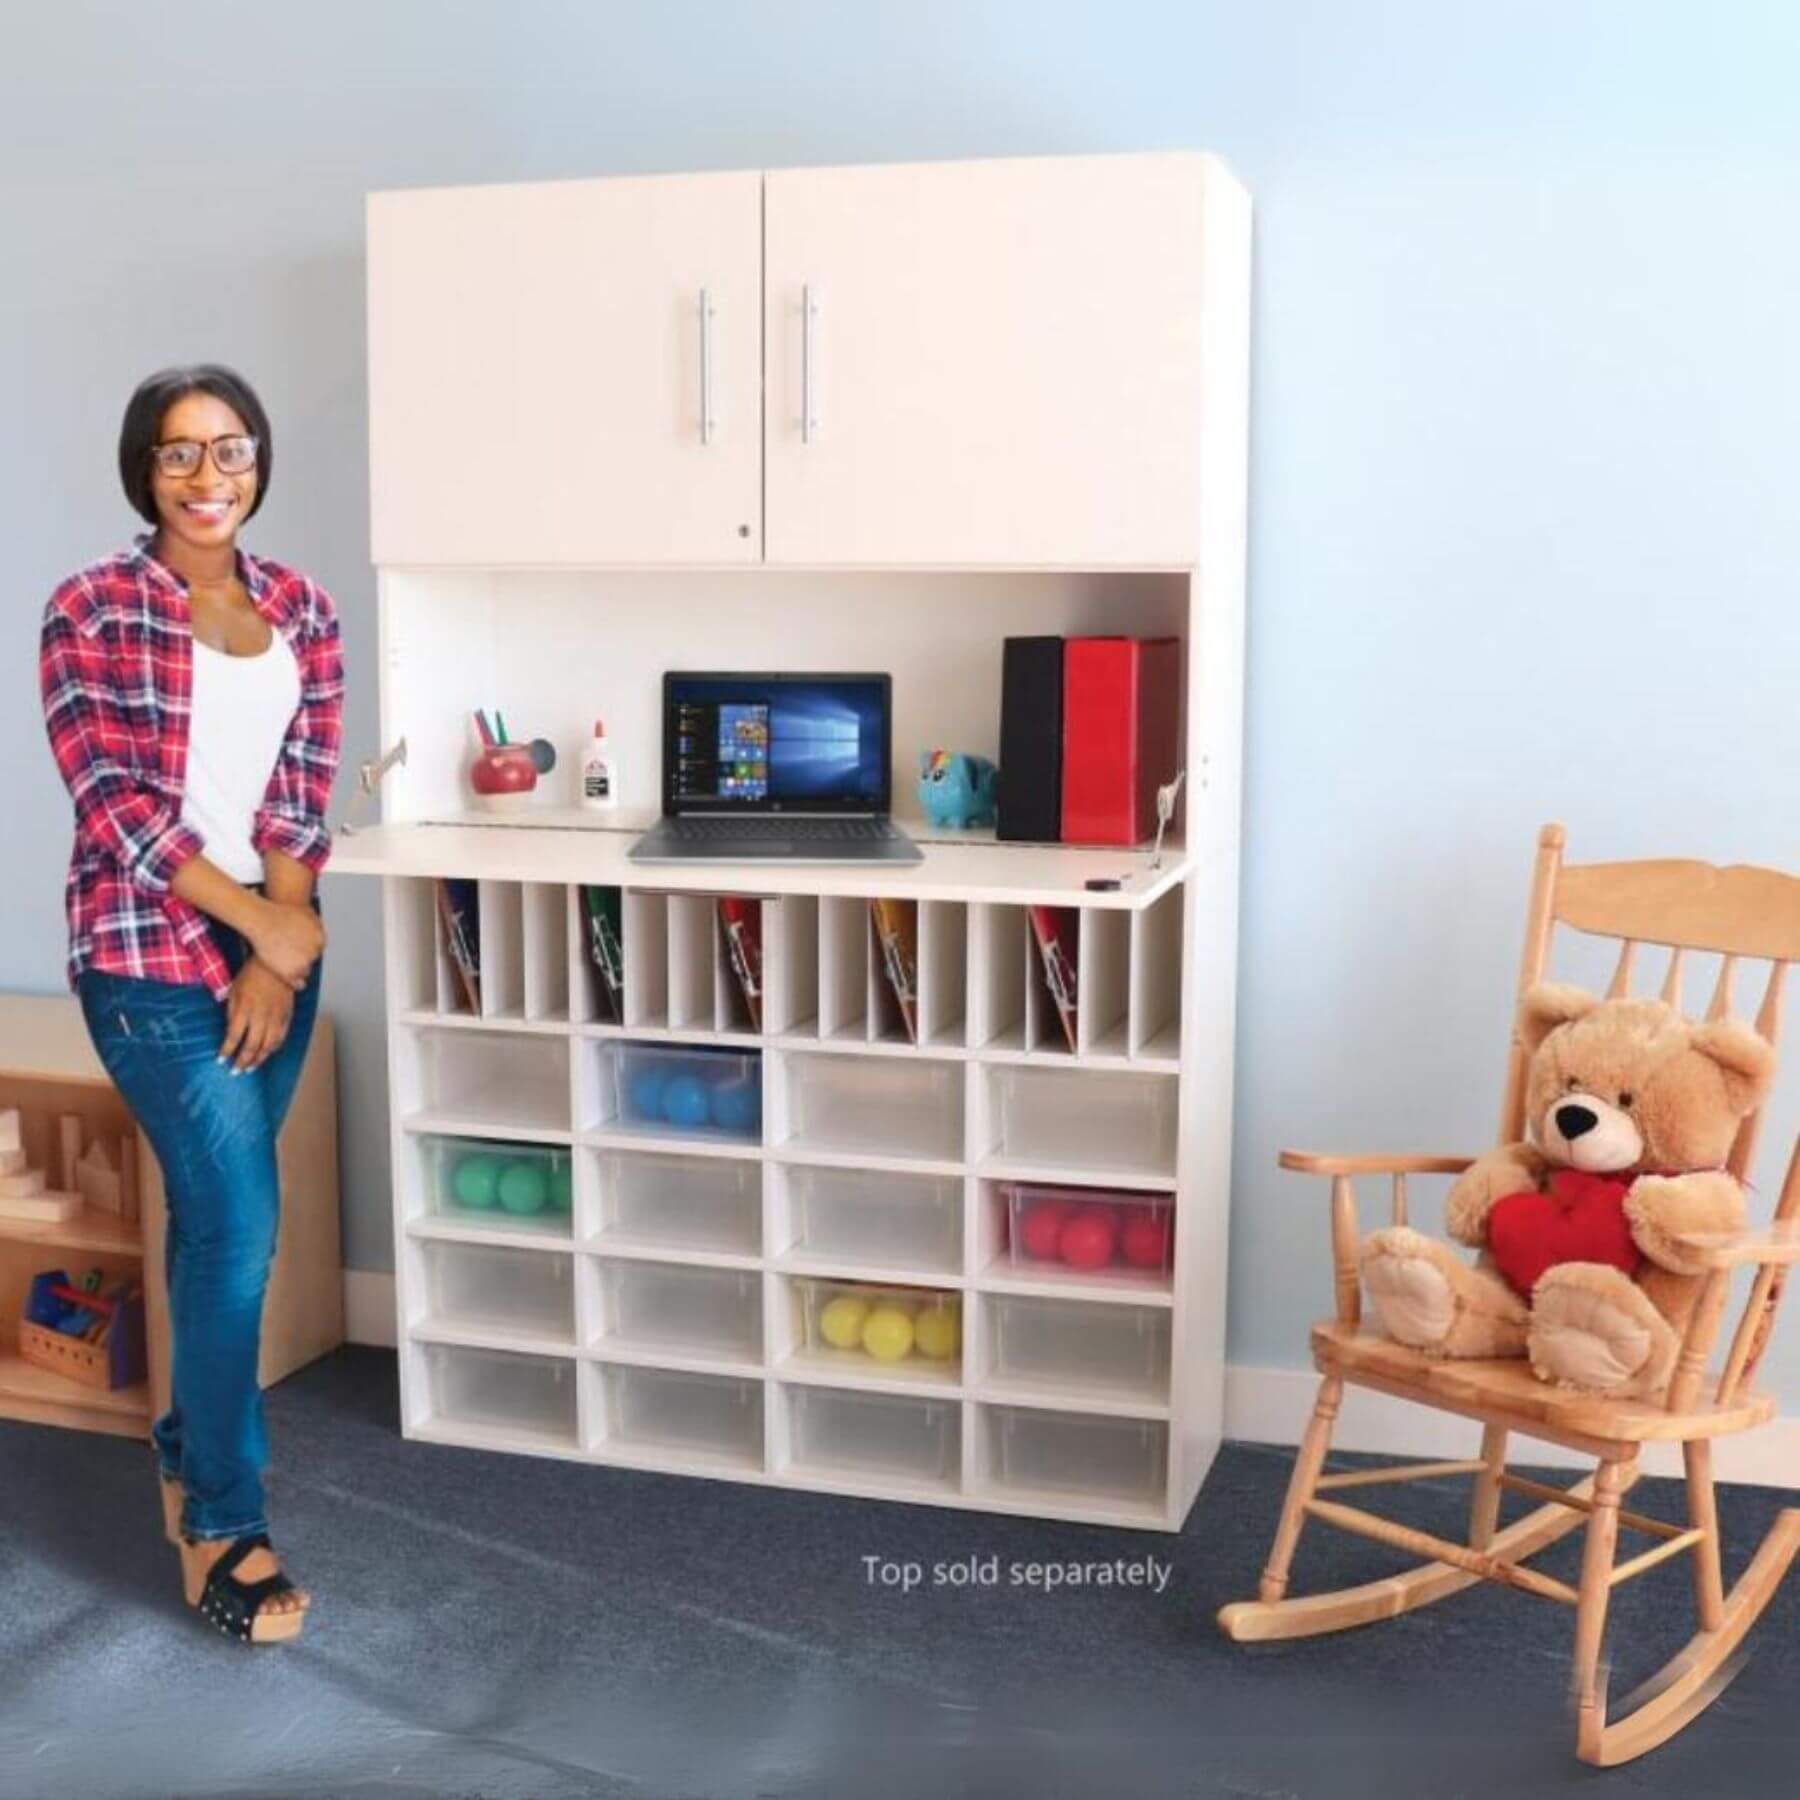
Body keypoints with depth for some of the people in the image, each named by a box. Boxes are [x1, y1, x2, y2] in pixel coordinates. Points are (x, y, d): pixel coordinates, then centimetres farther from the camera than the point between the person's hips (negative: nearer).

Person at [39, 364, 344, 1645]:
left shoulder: (301, 608, 6)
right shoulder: (91, 609, -7)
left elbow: (303, 796, 1)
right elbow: (114, 803, -13)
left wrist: (276, 957, -8)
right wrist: (257, 923, -15)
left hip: (277, 944, 5)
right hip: (152, 954, -5)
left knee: (214, 1210, 16)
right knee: (242, 1219, -9)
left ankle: (192, 1444, 36)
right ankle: (222, 1530, 5)